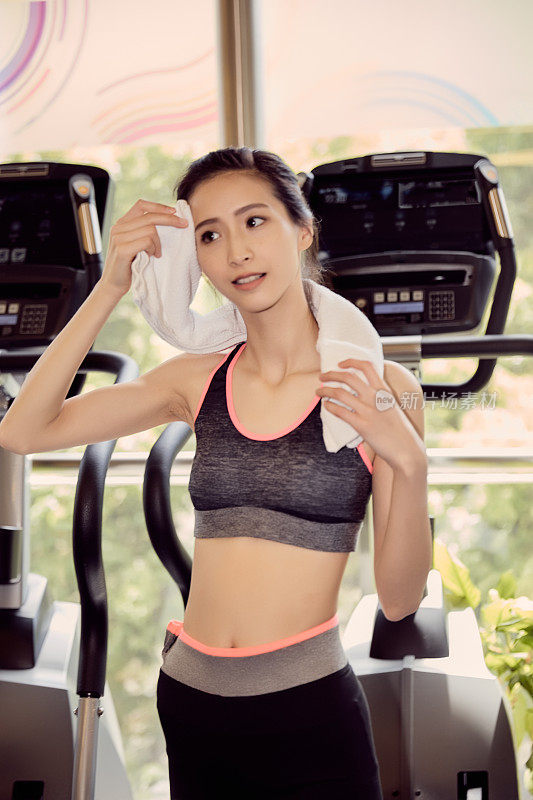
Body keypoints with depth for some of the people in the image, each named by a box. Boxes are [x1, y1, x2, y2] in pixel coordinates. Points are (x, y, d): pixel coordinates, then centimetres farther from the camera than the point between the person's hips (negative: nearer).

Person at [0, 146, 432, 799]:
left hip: (309, 716, -3)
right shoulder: (198, 382, 2)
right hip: (189, 700, 4)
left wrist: (409, 462, -23)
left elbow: (399, 599, -8)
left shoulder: (379, 391, -8)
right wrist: (110, 288, -8)